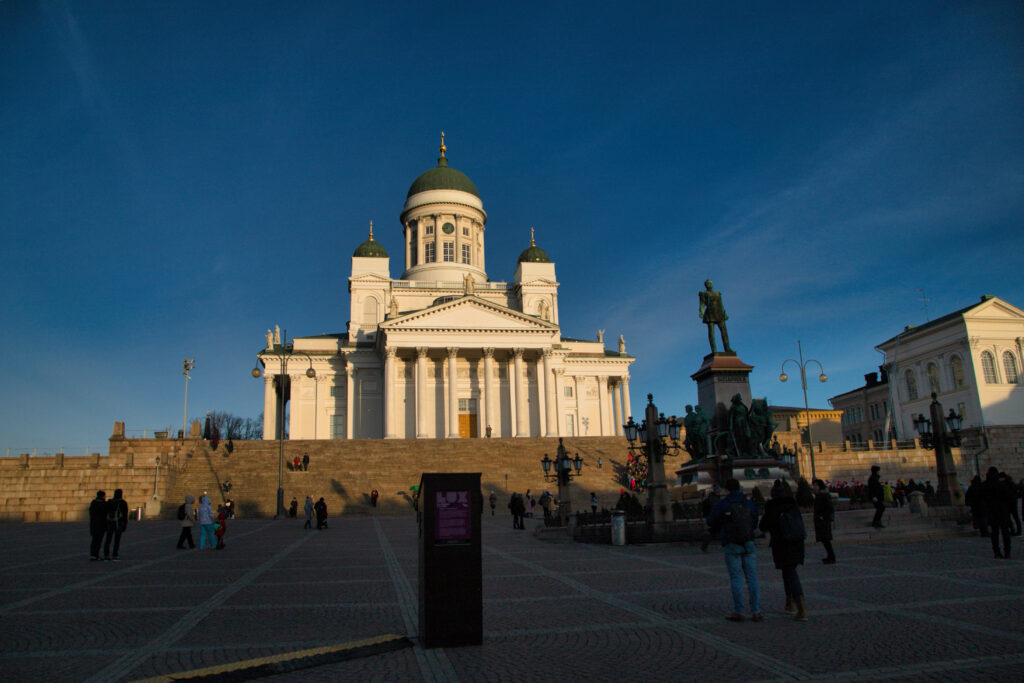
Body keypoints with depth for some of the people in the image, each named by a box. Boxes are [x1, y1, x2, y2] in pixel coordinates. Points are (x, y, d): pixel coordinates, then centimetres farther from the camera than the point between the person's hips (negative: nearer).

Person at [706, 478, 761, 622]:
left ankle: (738, 612, 3)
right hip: (748, 545, 3)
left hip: (731, 546, -3)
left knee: (736, 578, 1)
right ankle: (756, 612, 5)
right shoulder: (750, 504, 5)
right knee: (752, 577, 6)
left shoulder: (722, 504, -6)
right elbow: (754, 524, 16)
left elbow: (711, 522, 2)